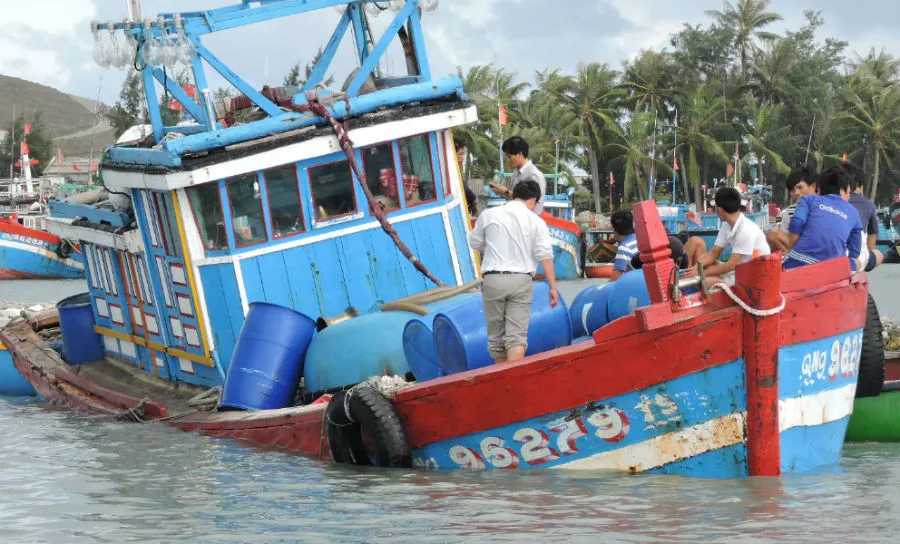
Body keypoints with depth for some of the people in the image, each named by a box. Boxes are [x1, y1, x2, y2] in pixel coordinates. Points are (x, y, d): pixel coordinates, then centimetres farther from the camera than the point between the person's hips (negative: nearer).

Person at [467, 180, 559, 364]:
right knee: (517, 335, -3)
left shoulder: (488, 215, 4)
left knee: (496, 335, 14)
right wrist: (553, 287, -2)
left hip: (493, 279, 1)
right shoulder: (536, 222, 1)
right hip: (521, 280, -1)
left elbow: (475, 243, 15)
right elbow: (545, 255, -4)